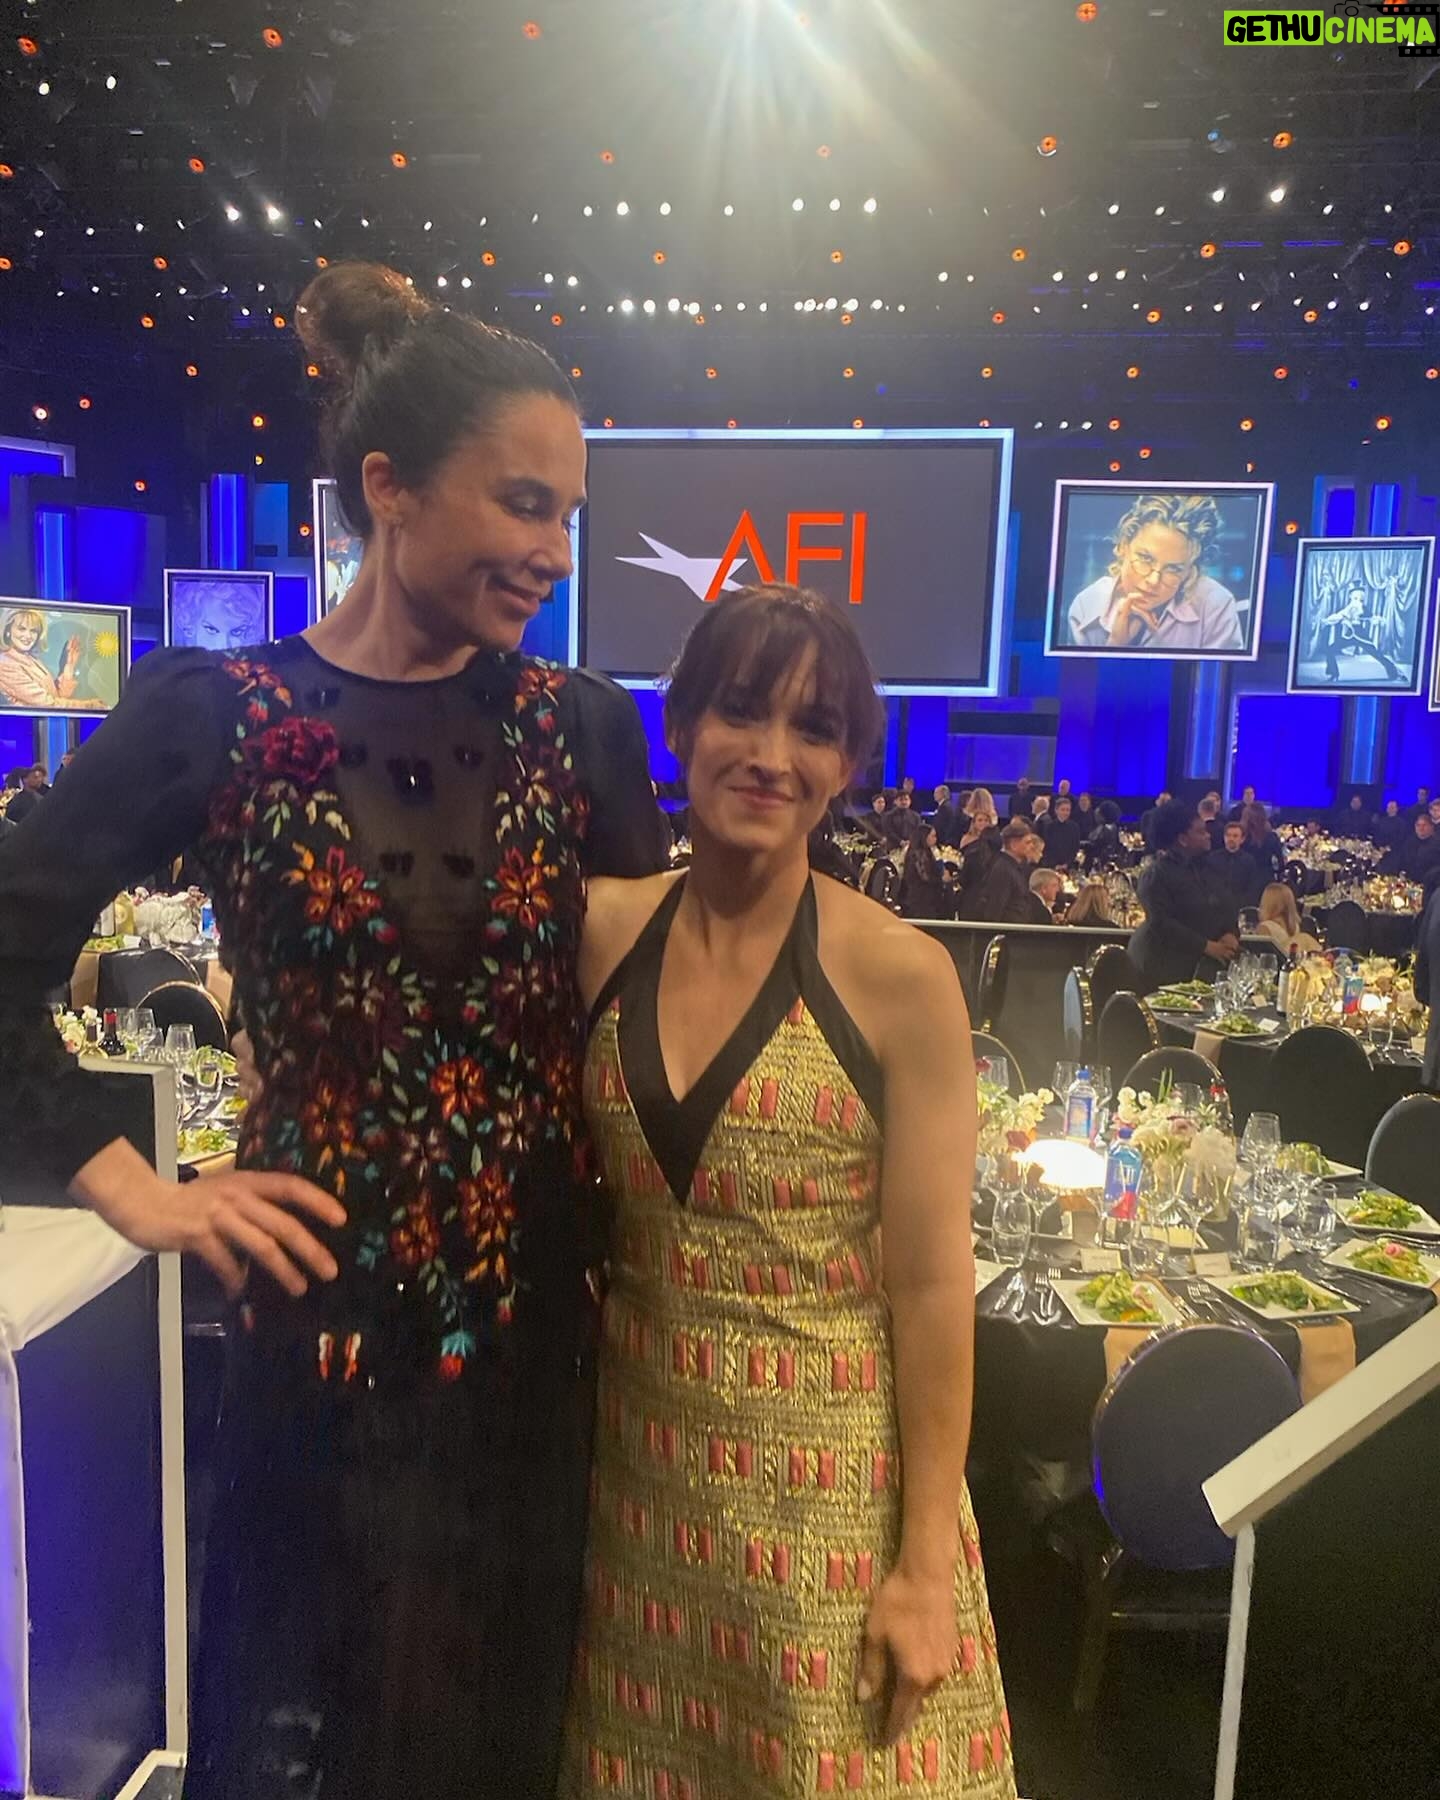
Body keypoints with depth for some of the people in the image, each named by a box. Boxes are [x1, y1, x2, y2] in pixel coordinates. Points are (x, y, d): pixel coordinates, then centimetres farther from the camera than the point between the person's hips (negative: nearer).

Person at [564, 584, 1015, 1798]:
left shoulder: (898, 976, -15)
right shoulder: (602, 930, -5)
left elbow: (932, 1279, -12)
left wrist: (926, 1563, -8)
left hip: (832, 1484, -3)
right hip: (638, 1458, 3)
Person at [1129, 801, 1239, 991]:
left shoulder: (1201, 868, 11)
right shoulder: (1155, 874, -10)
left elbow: (1226, 906, 11)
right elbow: (1161, 923, -19)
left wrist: (1230, 934, -11)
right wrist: (1206, 946, -21)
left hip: (1198, 964, 6)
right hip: (1163, 966, -6)